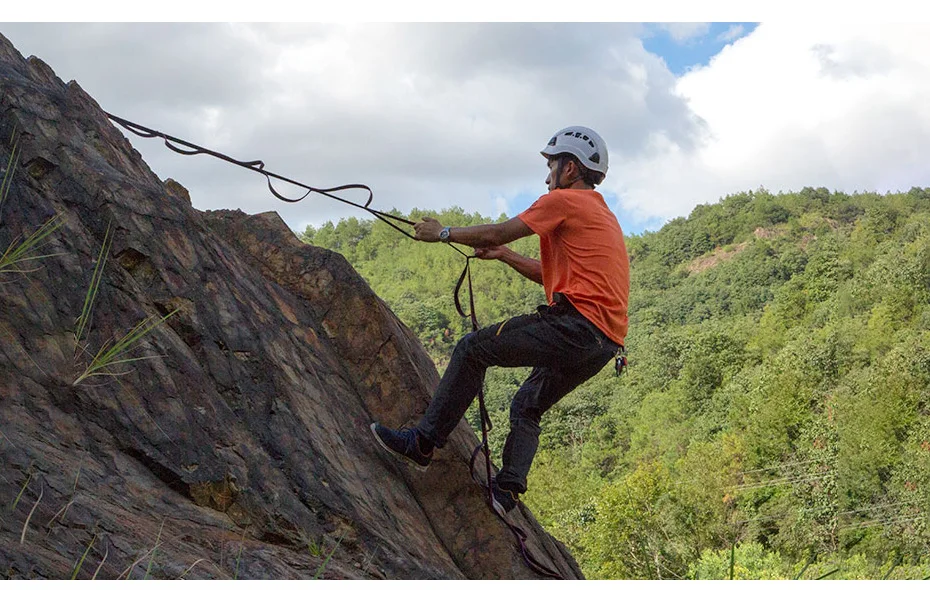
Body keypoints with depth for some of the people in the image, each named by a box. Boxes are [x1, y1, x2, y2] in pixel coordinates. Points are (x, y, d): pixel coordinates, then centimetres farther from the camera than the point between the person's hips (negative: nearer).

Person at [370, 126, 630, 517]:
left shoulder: (565, 201, 0)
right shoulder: (603, 216, 29)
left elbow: (497, 233, -2)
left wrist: (444, 233, 12)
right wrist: (504, 255, 32)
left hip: (576, 324, -9)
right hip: (605, 342, 9)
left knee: (472, 350, -2)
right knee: (528, 405, 20)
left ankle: (423, 441, -1)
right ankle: (506, 491, 9)